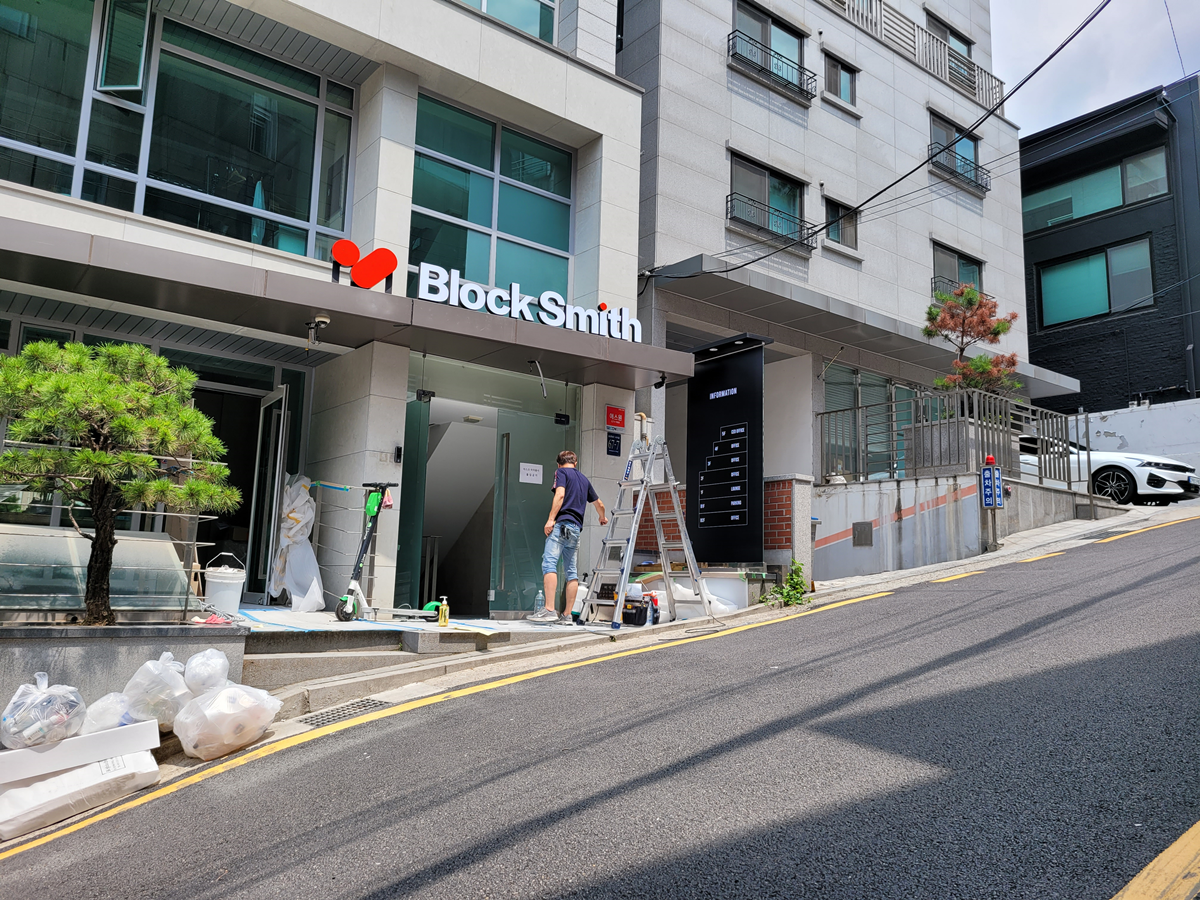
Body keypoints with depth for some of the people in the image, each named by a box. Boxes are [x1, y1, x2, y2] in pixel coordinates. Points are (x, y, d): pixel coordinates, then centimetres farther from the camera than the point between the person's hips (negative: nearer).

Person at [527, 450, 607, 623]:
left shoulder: (561, 472, 6)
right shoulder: (584, 479, 25)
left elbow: (560, 494, -13)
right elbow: (599, 504, 35)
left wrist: (550, 519, -16)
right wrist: (603, 518, 55)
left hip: (561, 524, -7)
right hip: (576, 528, 7)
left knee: (549, 564, -16)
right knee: (572, 571, 7)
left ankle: (549, 610, -28)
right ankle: (567, 614, 8)